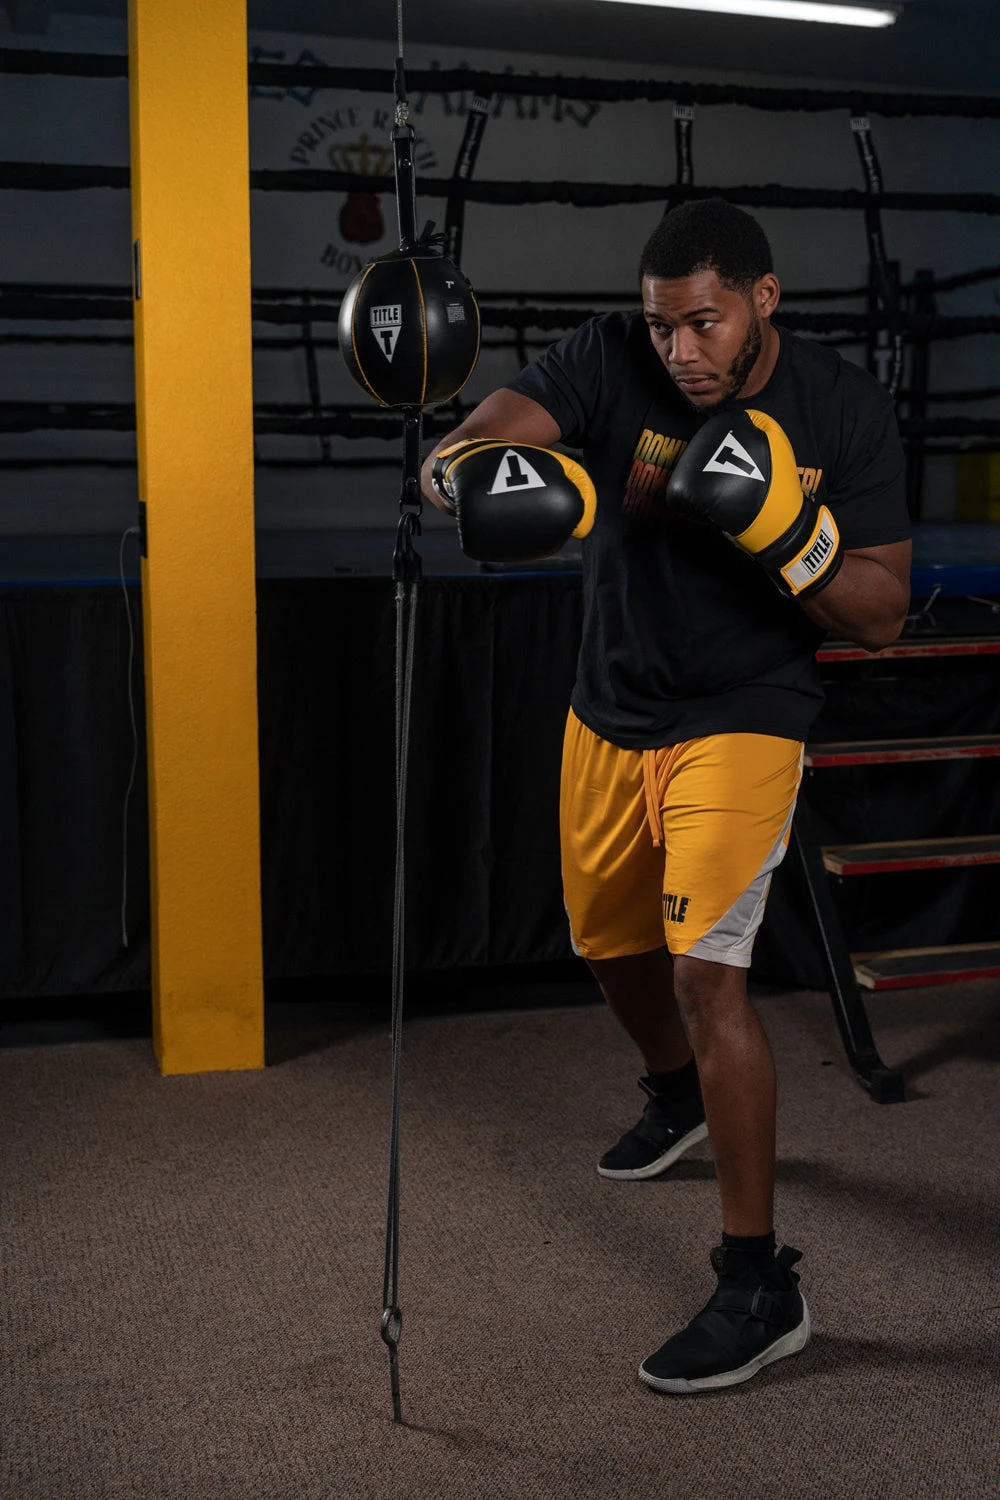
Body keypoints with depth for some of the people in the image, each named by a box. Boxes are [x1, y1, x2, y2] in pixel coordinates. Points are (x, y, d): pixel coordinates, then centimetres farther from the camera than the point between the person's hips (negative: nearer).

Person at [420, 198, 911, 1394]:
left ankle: (760, 1284, -6)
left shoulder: (843, 409, -13)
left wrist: (785, 529, -30)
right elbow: (462, 450, -27)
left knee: (705, 971, -18)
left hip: (740, 724, -4)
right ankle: (678, 1095, 55)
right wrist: (474, 472, -52)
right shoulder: (609, 363, -12)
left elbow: (883, 612, -12)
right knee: (612, 945, 21)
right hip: (608, 718, 4)